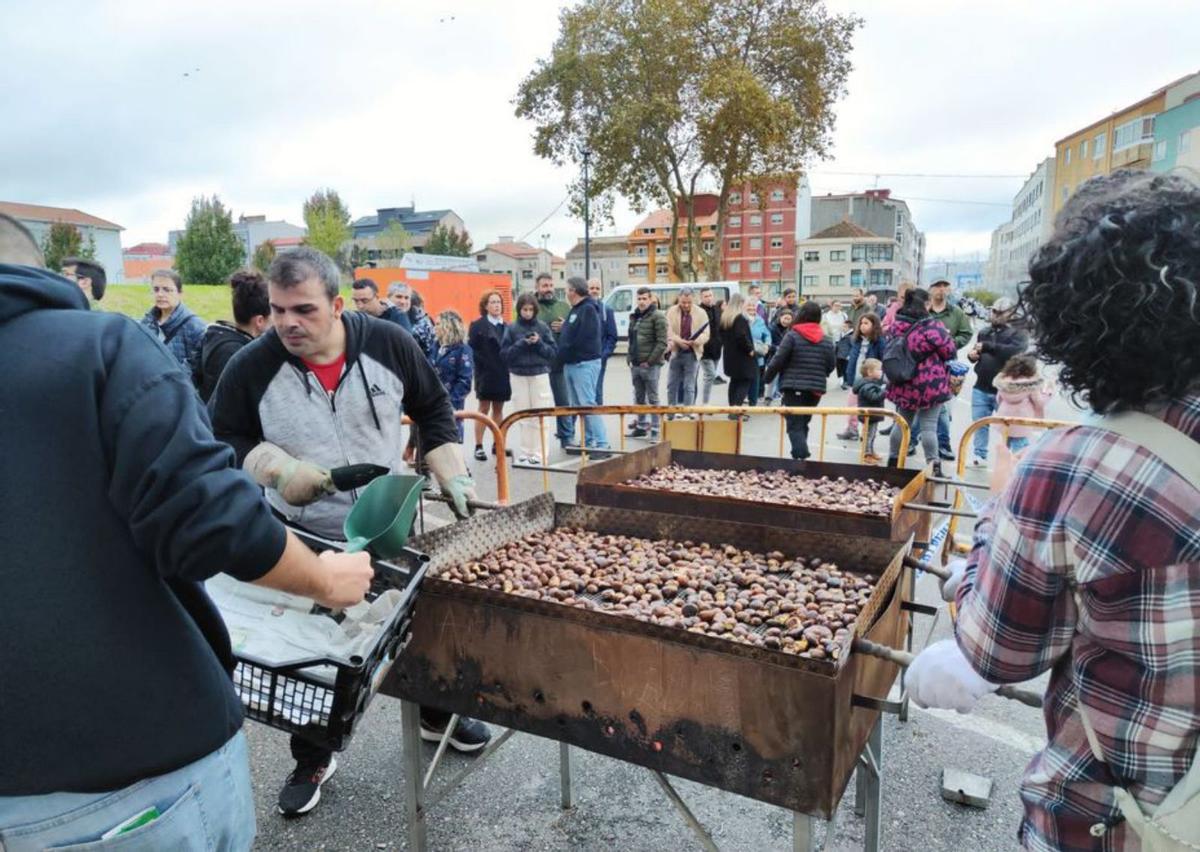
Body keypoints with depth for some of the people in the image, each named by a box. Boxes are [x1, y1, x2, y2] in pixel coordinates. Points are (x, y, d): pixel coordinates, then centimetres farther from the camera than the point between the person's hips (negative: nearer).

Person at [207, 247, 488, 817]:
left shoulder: (389, 344, -13)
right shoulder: (251, 367, -15)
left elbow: (433, 410, 0)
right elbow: (221, 439, -3)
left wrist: (453, 476, -6)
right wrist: (277, 469, -19)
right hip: (303, 539, -1)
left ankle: (437, 714, 44)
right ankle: (312, 760, 37)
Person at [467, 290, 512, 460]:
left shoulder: (506, 326, 11)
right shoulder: (478, 325, -2)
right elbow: (473, 350, -8)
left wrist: (507, 368, -3)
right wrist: (484, 366, -14)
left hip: (502, 374, 4)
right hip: (486, 374, -4)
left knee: (498, 409, 10)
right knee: (484, 409, -1)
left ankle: (497, 444, 19)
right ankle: (479, 447, 5)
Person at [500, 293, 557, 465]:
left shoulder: (543, 327, 2)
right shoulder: (512, 329, 2)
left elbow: (554, 352, 2)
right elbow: (504, 353, -1)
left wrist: (539, 343, -14)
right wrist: (521, 344, -14)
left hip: (540, 374, 0)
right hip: (518, 375, 0)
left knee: (539, 416, -2)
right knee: (522, 417, 5)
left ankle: (538, 454, 4)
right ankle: (523, 454, 12)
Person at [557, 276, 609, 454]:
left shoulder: (588, 309, -11)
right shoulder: (575, 310, 18)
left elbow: (583, 339, -18)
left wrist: (564, 352, -7)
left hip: (585, 363, -10)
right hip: (571, 364, 10)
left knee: (588, 404, -12)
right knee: (576, 405, 11)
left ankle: (601, 444, -10)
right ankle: (588, 442, 19)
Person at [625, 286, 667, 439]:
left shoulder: (657, 316, -8)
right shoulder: (634, 316, 16)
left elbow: (662, 343, -13)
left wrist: (650, 361, -14)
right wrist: (630, 358, 12)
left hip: (650, 366, -7)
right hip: (635, 365, 7)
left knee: (652, 398, -2)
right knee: (639, 398, 14)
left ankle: (655, 430, 2)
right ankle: (641, 426, 24)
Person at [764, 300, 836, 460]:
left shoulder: (792, 336, -8)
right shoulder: (827, 340, 6)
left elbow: (778, 360, -9)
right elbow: (830, 365, 10)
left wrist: (767, 377, 5)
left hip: (794, 388, -5)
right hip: (816, 389, 5)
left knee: (795, 425, -4)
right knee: (803, 423, 18)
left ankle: (801, 457, -20)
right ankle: (801, 454, 21)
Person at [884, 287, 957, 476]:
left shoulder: (897, 325, 1)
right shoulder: (931, 327, -19)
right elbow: (949, 351, -9)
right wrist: (945, 336, 13)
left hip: (904, 383, 6)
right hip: (930, 383, -6)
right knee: (928, 425, -1)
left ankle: (893, 461, 23)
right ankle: (934, 465, 5)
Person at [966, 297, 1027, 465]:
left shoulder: (1018, 333, -3)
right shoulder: (984, 332, 15)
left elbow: (1015, 350, -24)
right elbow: (976, 354, 28)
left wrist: (987, 346, -22)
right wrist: (972, 355, 3)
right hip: (981, 388, 5)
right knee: (979, 423, 9)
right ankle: (980, 455, 19)